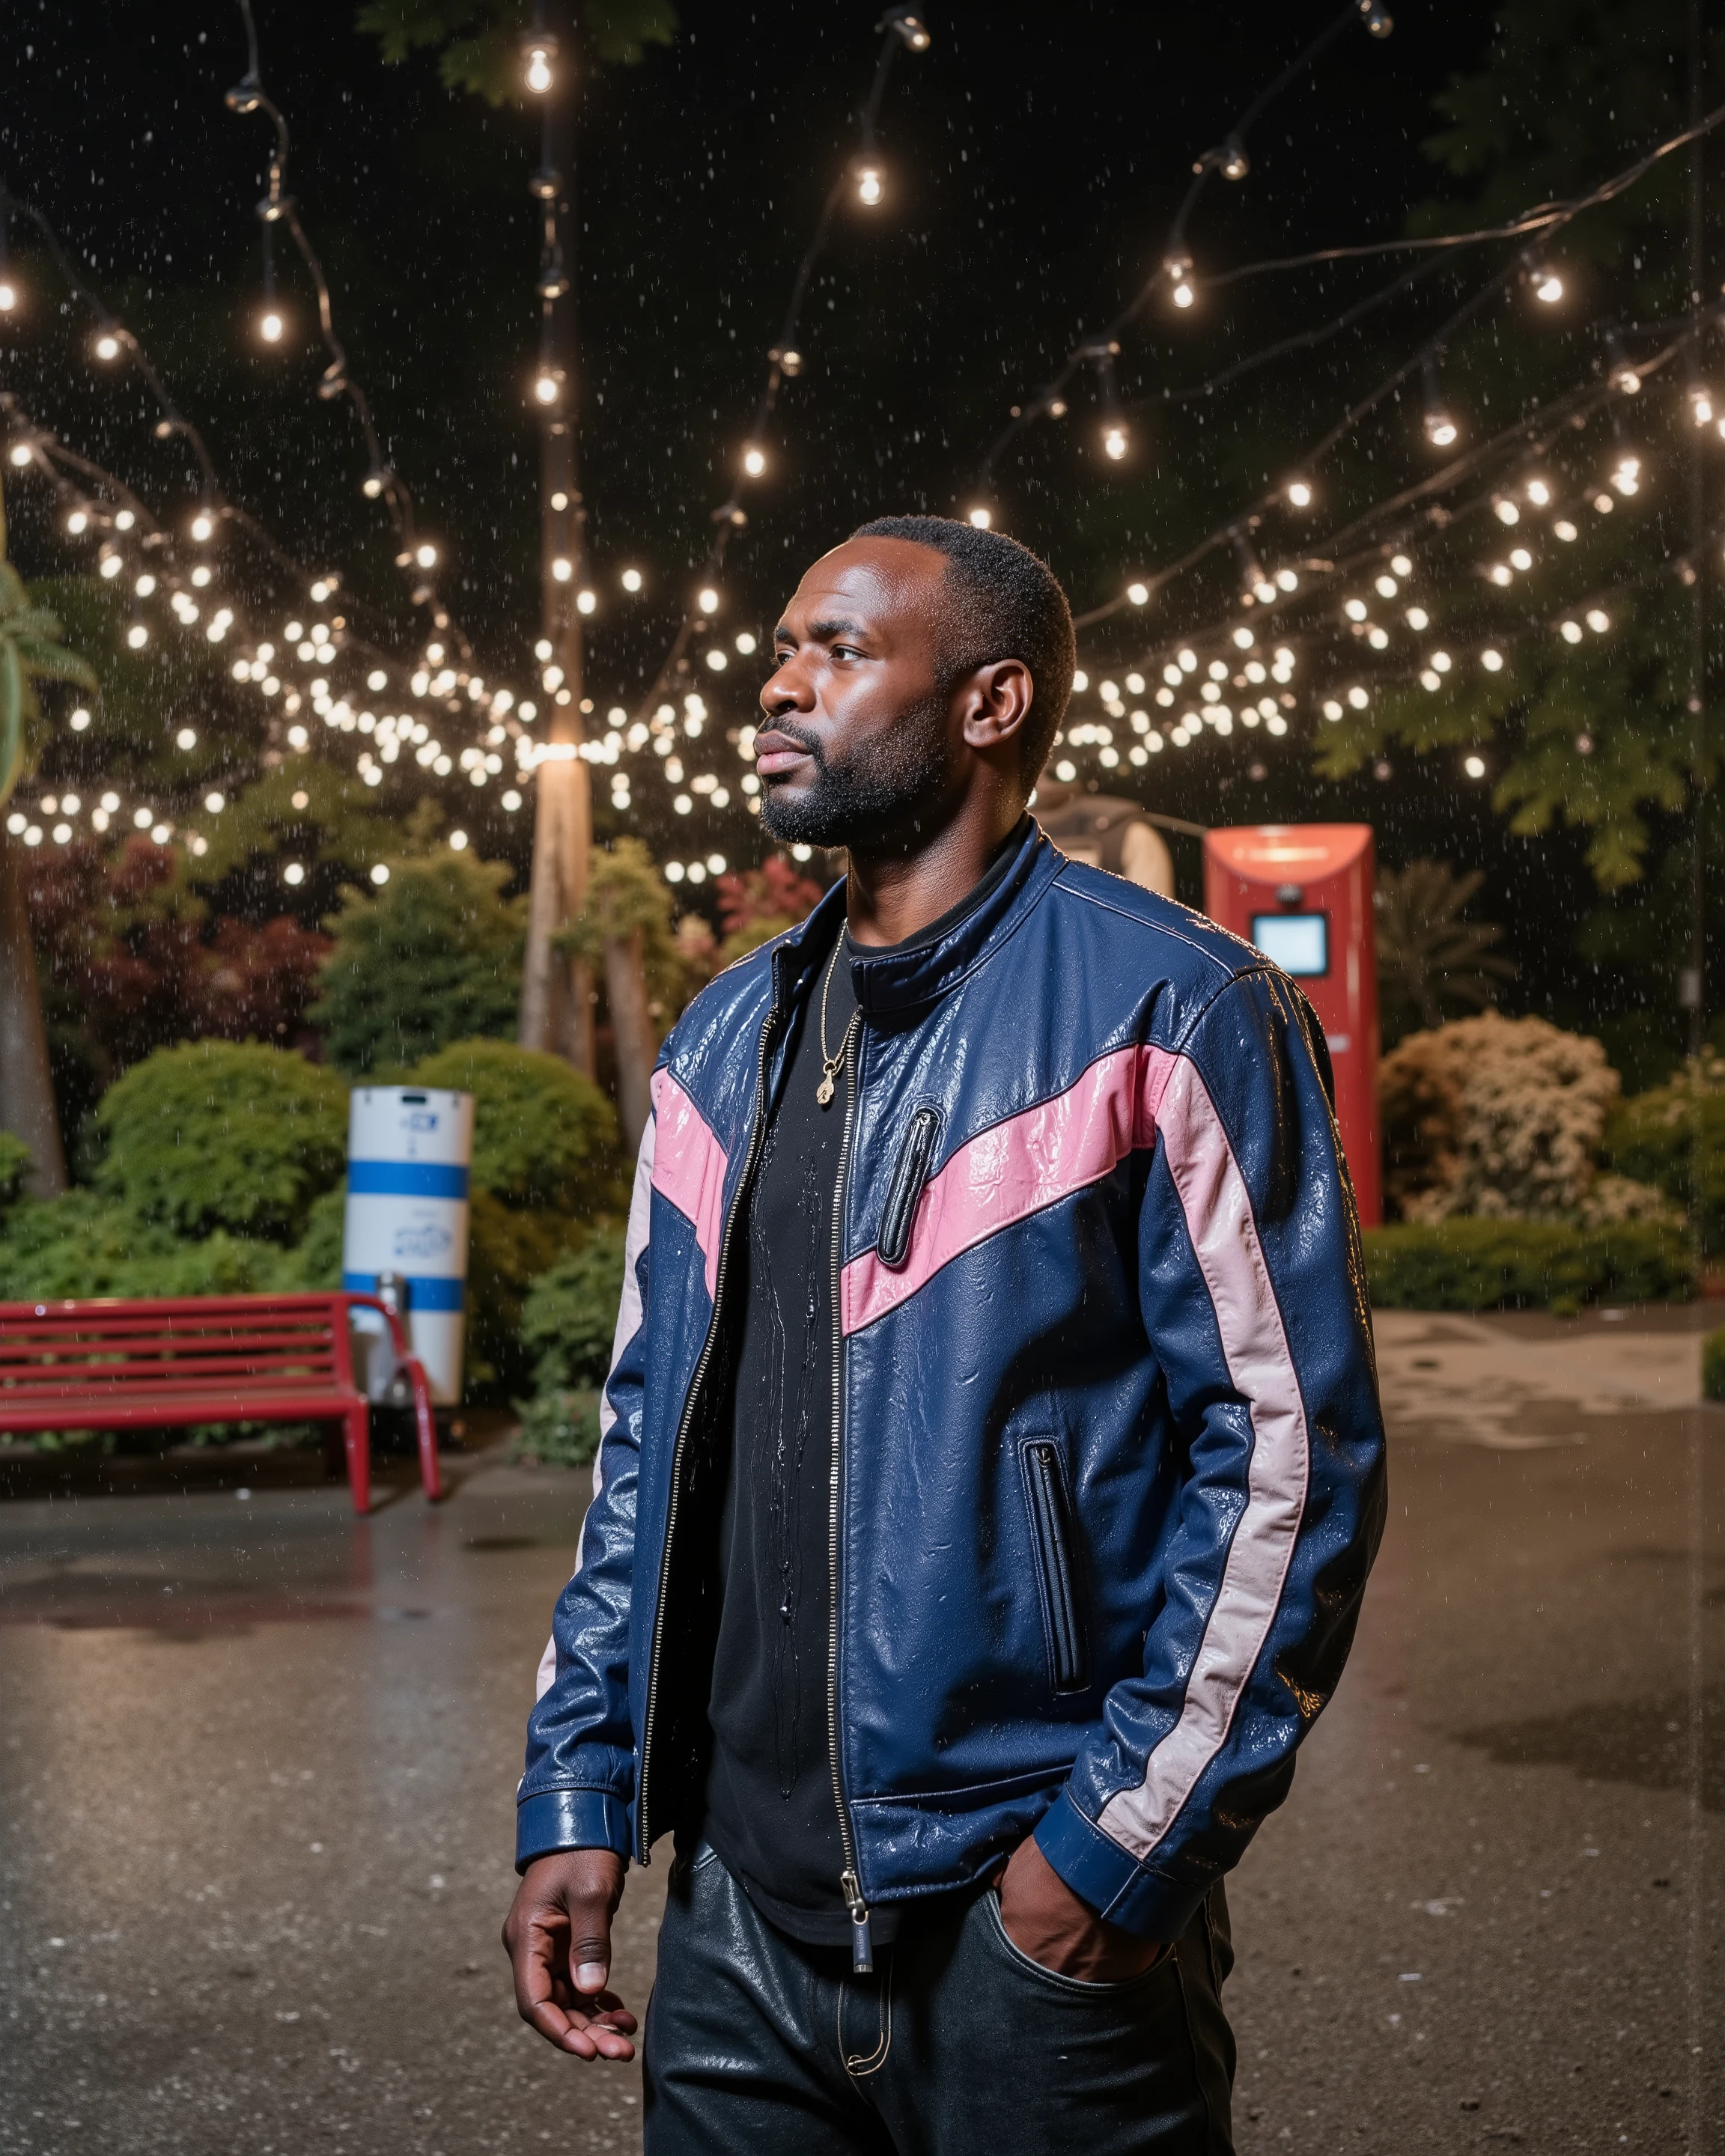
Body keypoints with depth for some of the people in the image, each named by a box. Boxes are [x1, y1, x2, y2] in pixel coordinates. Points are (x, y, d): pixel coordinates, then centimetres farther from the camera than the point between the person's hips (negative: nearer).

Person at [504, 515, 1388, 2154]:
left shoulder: (1169, 1015, -9)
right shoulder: (724, 1043, 10)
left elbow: (1293, 1452, -12)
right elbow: (644, 1435, 14)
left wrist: (1129, 1840, -15)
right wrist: (575, 1796, 8)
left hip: (1032, 1920, -5)